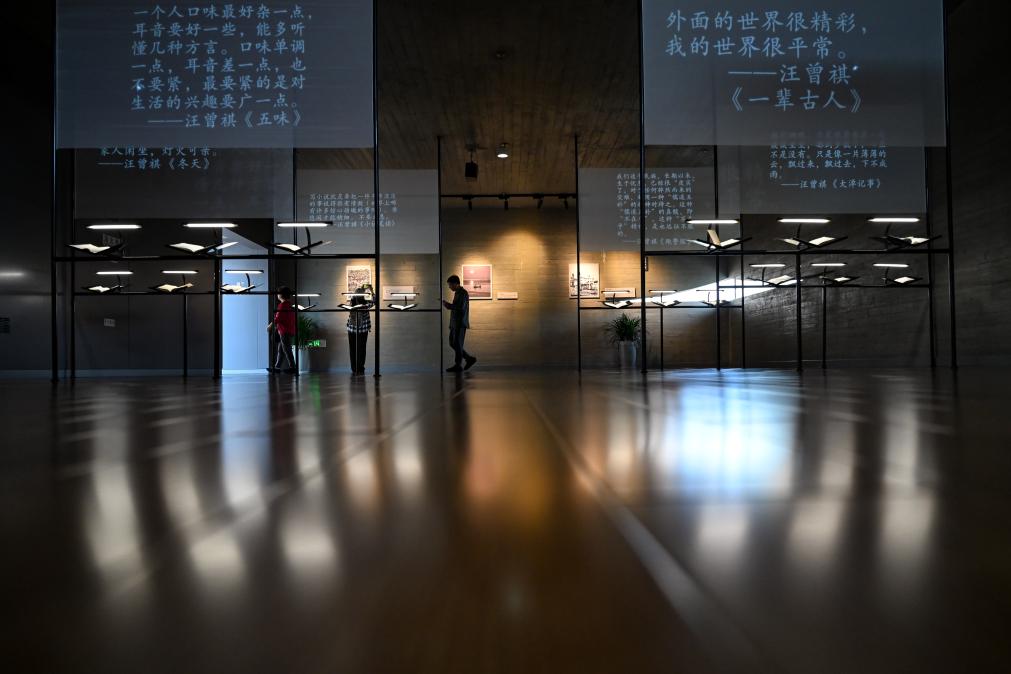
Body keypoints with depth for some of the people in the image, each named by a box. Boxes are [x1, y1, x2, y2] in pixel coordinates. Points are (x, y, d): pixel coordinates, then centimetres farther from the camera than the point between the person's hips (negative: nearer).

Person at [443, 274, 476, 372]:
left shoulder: (463, 293, -11)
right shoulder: (457, 293, 18)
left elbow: (461, 307, -21)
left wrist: (448, 305, -15)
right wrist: (448, 305, 8)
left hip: (460, 323, -10)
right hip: (454, 323, 10)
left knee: (457, 344, -7)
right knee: (452, 343, 9)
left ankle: (458, 366, -1)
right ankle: (469, 359, 16)